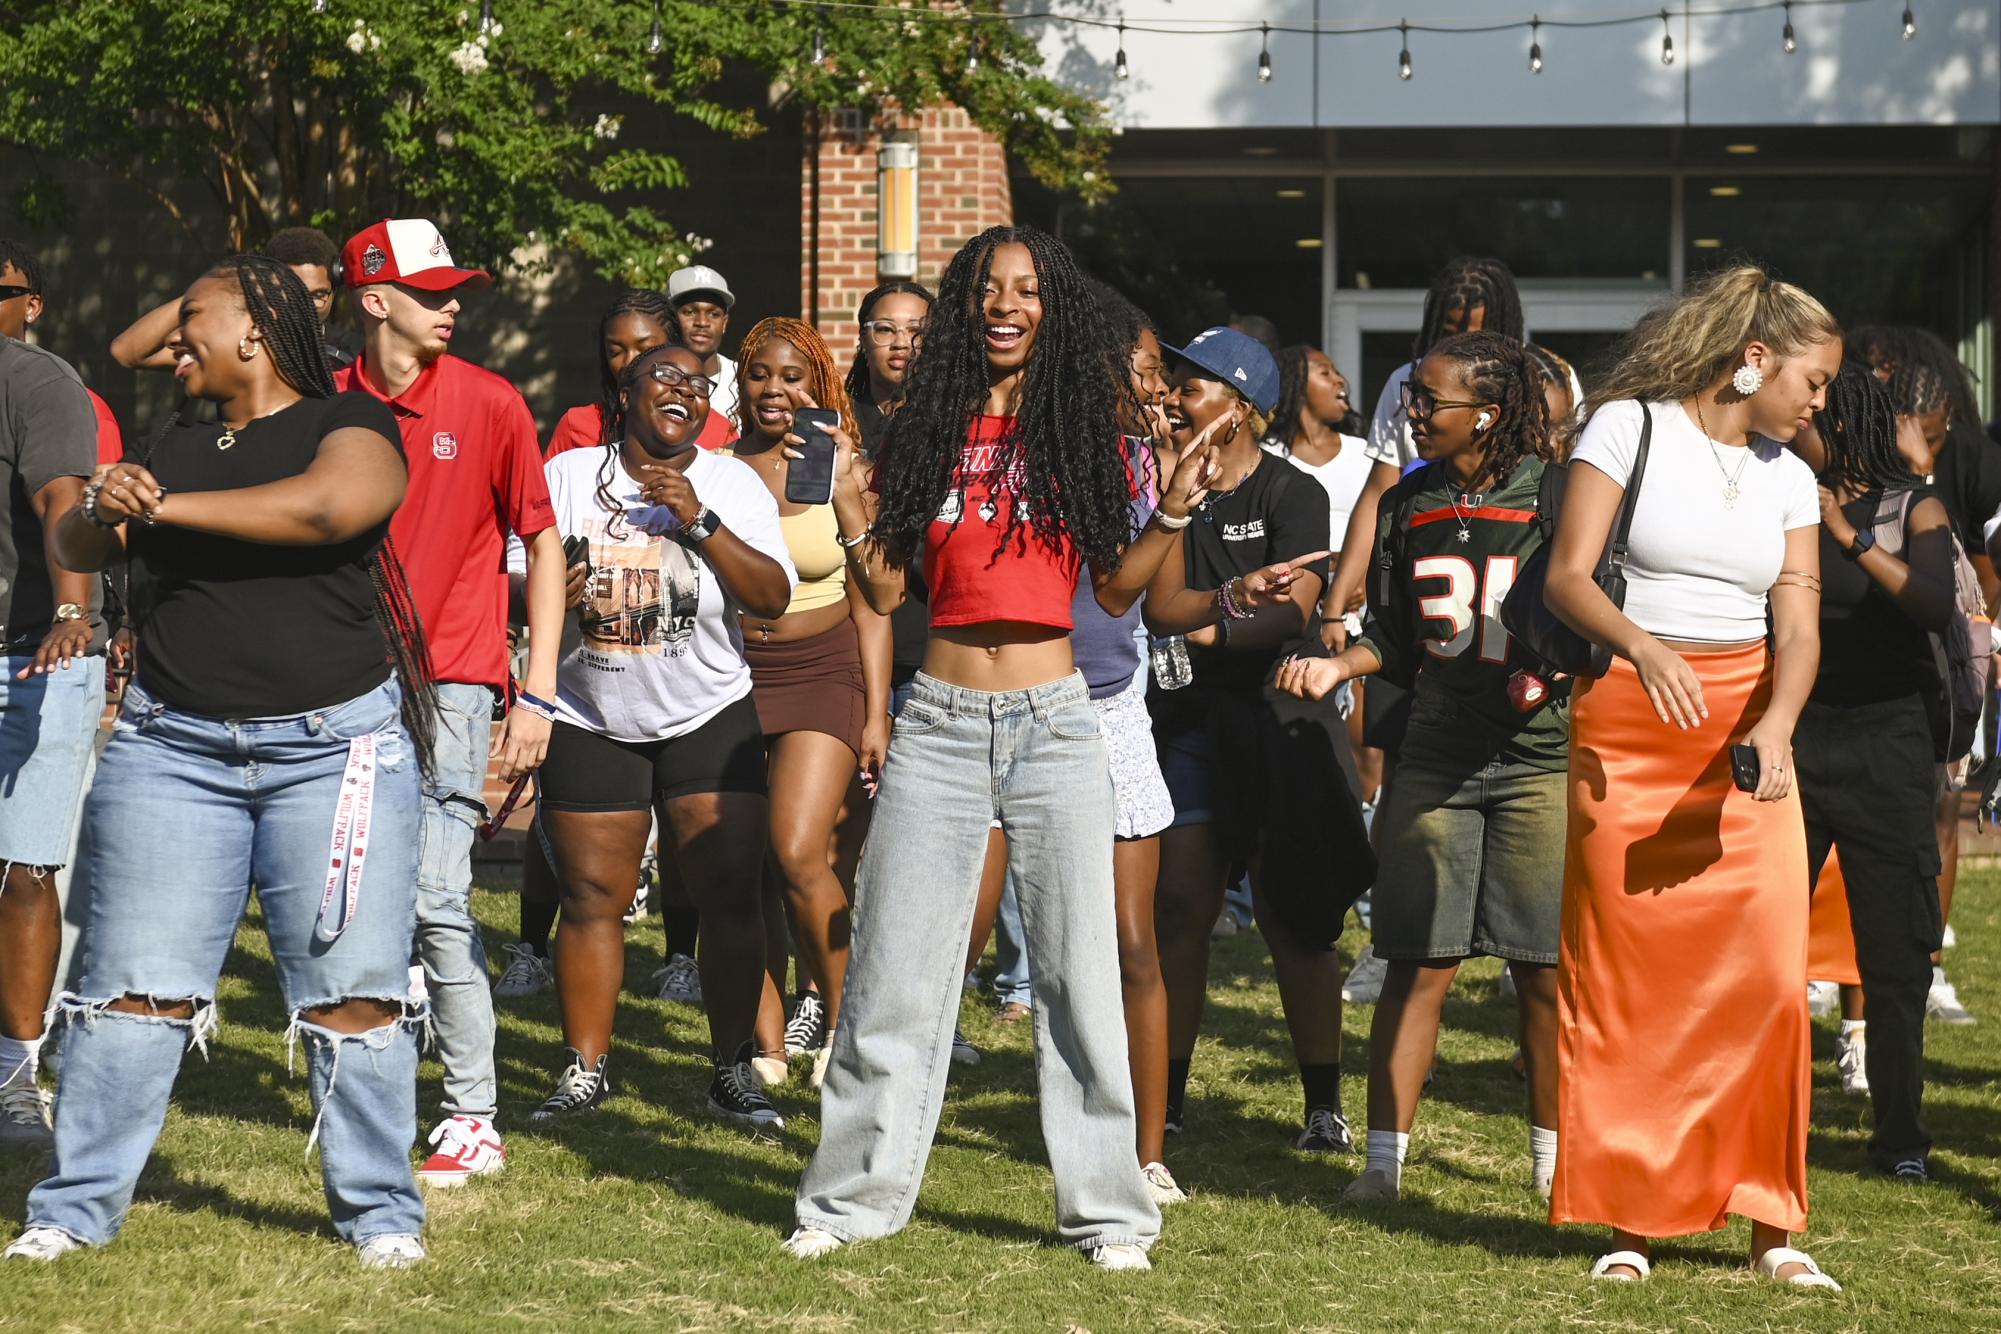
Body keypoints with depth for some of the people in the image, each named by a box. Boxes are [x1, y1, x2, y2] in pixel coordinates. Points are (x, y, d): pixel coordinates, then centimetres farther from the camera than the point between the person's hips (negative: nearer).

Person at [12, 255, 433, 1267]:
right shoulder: (175, 445, 19)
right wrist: (102, 510, -9)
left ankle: (379, 1212, 7)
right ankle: (76, 1207, 6)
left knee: (352, 988, -3)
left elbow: (331, 505, -21)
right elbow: (74, 551, 16)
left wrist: (166, 507, -15)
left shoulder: (346, 424, 0)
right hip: (174, 745, 4)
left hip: (333, 744, -4)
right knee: (136, 984, 1)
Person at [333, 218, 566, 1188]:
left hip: (451, 683, -3)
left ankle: (474, 1117, -2)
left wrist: (537, 694, -2)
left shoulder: (488, 404, -1)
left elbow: (543, 543, 4)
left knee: (435, 901, -9)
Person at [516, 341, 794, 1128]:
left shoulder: (732, 484, 2)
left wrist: (699, 521, -18)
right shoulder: (568, 477, 2)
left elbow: (771, 598, -8)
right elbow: (516, 578, 6)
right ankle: (585, 1069, 12)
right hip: (590, 721, 0)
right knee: (592, 896, 2)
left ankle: (733, 1072, 1)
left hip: (709, 717, 0)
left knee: (730, 894, -6)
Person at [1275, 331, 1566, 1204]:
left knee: (1546, 969, 1)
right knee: (1419, 964, 1)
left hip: (1541, 754, -3)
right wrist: (1340, 665, 2)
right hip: (1437, 754, 3)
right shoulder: (1410, 504, 10)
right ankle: (1384, 1158, 3)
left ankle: (1553, 1156, 14)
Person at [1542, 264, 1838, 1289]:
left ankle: (1769, 1222, 3)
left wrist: (1776, 725, -18)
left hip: (1746, 732, 4)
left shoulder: (1788, 477, 11)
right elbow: (1566, 576, -10)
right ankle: (1630, 1215, 7)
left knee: (1769, 974, -4)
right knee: (1624, 976, -1)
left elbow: (1799, 627, 2)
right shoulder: (1629, 426, -2)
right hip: (1629, 730, -3)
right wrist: (1640, 646, -29)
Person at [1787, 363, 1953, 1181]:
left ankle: (1899, 1135, 10)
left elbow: (1936, 607, -19)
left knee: (1895, 951, 1)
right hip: (1792, 738, 2)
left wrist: (1851, 538, -21)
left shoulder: (1912, 510, -1)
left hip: (1884, 745, -2)